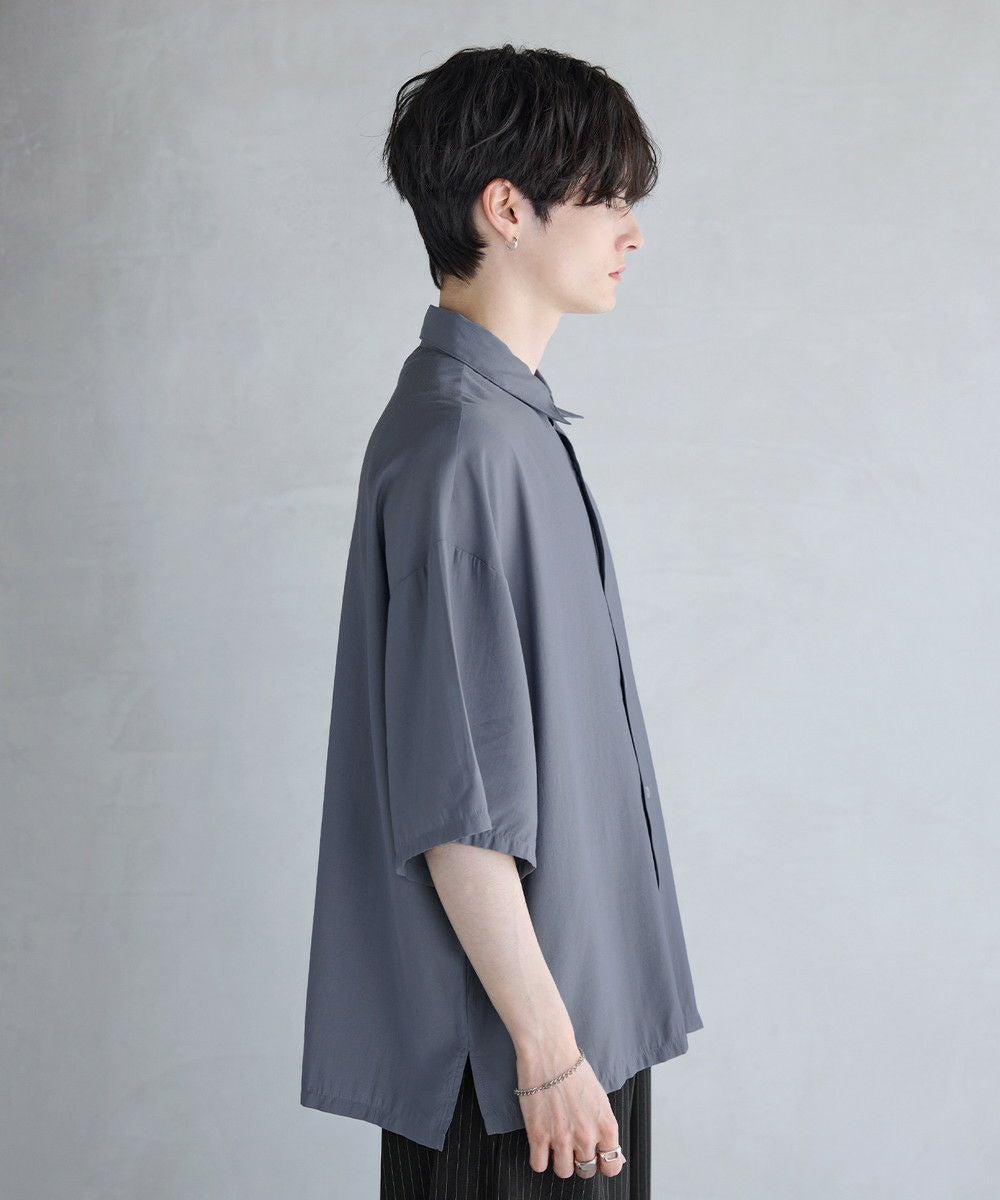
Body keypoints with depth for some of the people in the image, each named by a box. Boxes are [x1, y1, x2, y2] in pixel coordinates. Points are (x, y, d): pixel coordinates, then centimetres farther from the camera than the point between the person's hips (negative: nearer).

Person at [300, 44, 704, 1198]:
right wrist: (546, 1045, -19)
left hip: (573, 988, 9)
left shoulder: (504, 418, 10)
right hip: (509, 1037, -9)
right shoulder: (463, 445, -21)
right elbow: (457, 802, -23)